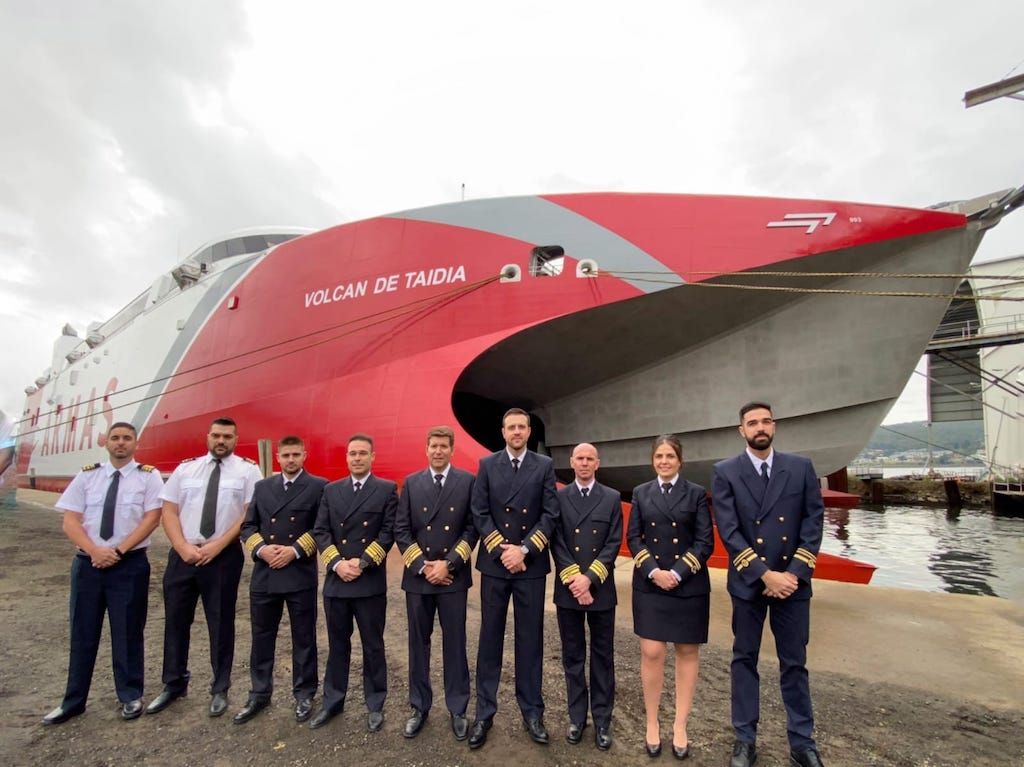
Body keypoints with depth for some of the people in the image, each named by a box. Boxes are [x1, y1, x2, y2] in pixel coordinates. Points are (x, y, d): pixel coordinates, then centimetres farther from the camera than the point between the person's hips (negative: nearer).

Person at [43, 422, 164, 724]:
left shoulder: (148, 476, -3)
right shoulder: (86, 475, 5)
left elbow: (152, 519, -10)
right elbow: (70, 522, 1)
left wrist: (118, 551, -17)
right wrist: (94, 551, -15)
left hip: (130, 565, -3)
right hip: (87, 563, 3)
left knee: (127, 633, 7)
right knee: (82, 634, 13)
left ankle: (130, 696, 24)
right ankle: (73, 701, 30)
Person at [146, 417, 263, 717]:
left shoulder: (247, 469, -3)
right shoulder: (186, 468, 8)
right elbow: (169, 511, 4)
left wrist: (217, 545, -14)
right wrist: (184, 547, -10)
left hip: (225, 556, -3)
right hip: (182, 555, 3)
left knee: (221, 623, 8)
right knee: (176, 620, 14)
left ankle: (220, 690, 25)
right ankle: (174, 685, 34)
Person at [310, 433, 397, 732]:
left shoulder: (387, 489, -2)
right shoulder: (331, 490, 9)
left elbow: (389, 531, -8)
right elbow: (320, 531, 2)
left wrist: (362, 562, -15)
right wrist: (337, 563, -11)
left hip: (371, 581, -3)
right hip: (335, 580, 3)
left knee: (373, 646, 9)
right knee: (337, 645, 17)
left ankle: (375, 705, 25)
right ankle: (332, 702, 34)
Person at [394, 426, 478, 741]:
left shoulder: (467, 481, -3)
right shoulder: (411, 482, 4)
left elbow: (472, 527, -6)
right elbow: (401, 529, 1)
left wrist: (448, 563, -13)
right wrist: (422, 565, -8)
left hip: (453, 576, -2)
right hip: (417, 575, 2)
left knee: (454, 644, 8)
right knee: (418, 643, 14)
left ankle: (457, 710, 25)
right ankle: (419, 707, 31)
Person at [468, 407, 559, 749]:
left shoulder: (544, 466, 2)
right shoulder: (487, 464, 3)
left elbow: (550, 514, -4)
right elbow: (480, 513, -2)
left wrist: (524, 550, -13)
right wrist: (501, 550, -11)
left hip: (531, 564, 0)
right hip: (494, 562, 0)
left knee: (530, 640, 10)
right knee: (490, 638, 9)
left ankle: (532, 711, 24)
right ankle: (484, 712, 22)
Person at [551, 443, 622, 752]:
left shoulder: (612, 498, 2)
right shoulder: (558, 498, 2)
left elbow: (614, 543, -4)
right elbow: (557, 543, -3)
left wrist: (589, 578, -13)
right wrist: (574, 579, -13)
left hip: (600, 588, 0)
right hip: (567, 588, 0)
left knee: (602, 656, 10)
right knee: (572, 656, 11)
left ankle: (602, 720, 24)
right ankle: (577, 717, 26)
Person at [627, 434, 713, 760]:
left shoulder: (696, 493, 1)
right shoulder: (641, 493, 5)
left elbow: (705, 541, -5)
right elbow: (633, 538, 2)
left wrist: (678, 573, -14)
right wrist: (653, 571, -12)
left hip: (689, 585, 0)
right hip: (649, 585, 1)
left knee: (687, 652, 9)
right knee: (651, 652, -1)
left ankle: (680, 725, 24)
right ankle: (652, 722, 18)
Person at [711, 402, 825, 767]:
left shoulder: (801, 468, 1)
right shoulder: (725, 472, -4)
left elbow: (813, 523, -2)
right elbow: (729, 531, -10)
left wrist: (794, 574, -10)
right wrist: (764, 574, -15)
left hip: (793, 581, 1)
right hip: (748, 583, -1)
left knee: (794, 663, 12)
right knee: (744, 660, 11)